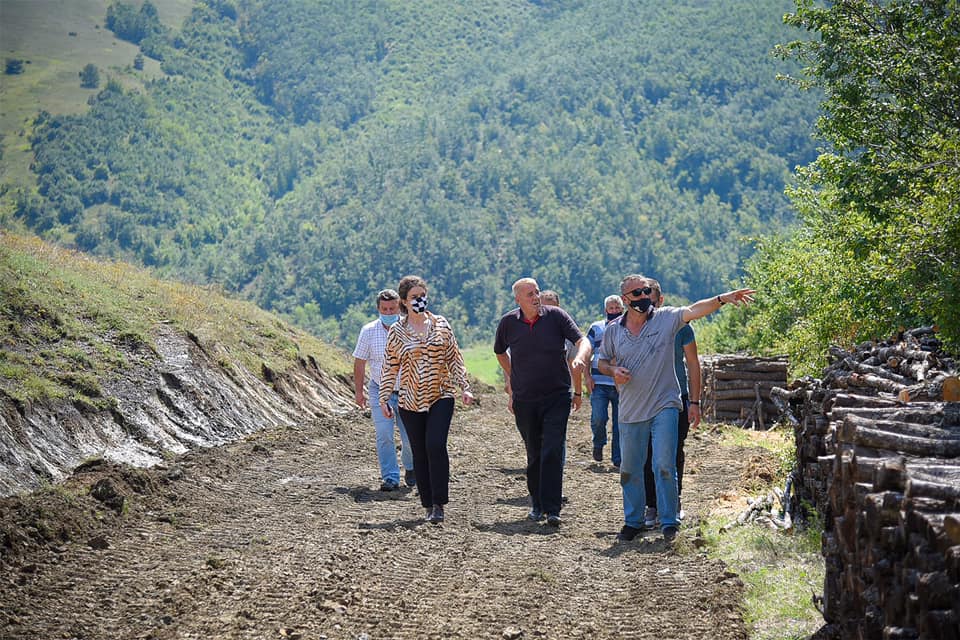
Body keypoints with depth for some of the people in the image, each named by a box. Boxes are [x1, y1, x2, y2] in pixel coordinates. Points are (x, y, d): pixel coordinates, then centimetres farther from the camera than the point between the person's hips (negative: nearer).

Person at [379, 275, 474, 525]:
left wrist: (464, 388, 2)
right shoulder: (396, 331, 3)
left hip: (441, 395, -1)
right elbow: (390, 367, 7)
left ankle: (439, 504, -11)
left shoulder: (440, 324, 5)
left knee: (436, 446, -16)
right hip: (411, 401, 1)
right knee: (420, 453, 4)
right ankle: (429, 505, 12)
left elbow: (454, 358, 8)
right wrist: (384, 398, 2)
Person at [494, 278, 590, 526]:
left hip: (557, 396, -2)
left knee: (553, 452, -12)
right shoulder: (508, 322, 1)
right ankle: (537, 503, 23)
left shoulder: (556, 315, -5)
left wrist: (579, 358, -33)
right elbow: (500, 352, 20)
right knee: (534, 454, 9)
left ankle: (552, 509, -14)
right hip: (524, 400, 2)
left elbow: (583, 341, -12)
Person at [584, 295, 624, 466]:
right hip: (599, 383, -1)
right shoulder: (596, 328, 9)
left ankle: (618, 459, 10)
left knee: (620, 424, 2)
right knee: (598, 418, -13)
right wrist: (587, 376, -4)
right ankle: (598, 444, 15)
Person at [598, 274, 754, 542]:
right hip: (630, 411, 3)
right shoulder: (613, 330, 5)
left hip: (664, 407, -3)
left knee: (664, 465, -9)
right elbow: (602, 361, 15)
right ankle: (633, 522, 23)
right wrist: (613, 371, -7)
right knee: (629, 469, 10)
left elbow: (694, 310, -15)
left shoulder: (666, 318, -2)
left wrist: (722, 299, -29)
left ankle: (669, 522, 1)